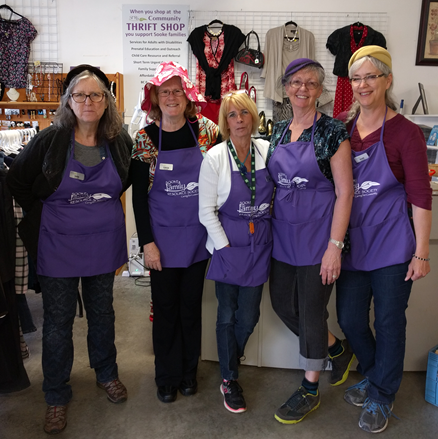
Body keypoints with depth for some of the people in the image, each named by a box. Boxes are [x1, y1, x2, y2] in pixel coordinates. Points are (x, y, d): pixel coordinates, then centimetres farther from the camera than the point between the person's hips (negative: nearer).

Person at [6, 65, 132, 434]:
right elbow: (17, 182, 1)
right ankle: (57, 396, 26)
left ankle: (106, 373, 40)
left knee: (102, 312, 17)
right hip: (59, 245, -2)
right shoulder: (50, 139, -9)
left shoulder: (120, 142, -2)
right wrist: (44, 215, 3)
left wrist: (103, 208, 8)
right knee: (58, 320, 7)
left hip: (104, 242, 2)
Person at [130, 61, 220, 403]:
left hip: (199, 234, 1)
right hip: (164, 236, -1)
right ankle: (167, 377, 29)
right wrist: (147, 242, -7)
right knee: (166, 308, 8)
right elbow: (138, 196, -3)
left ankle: (189, 371, 33)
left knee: (191, 305, 13)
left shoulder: (206, 130, -2)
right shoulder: (145, 139, -3)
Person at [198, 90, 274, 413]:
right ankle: (229, 380, 27)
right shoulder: (215, 158, -7)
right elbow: (206, 210, -7)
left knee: (249, 316, 7)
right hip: (228, 244, -2)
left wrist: (273, 230, 3)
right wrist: (225, 246, -9)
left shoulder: (267, 151, 1)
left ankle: (230, 359, 38)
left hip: (260, 244, 3)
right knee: (228, 314, 7)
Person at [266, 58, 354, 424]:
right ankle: (338, 349, 39)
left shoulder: (332, 132, -9)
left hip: (317, 234, -6)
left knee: (311, 310, 3)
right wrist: (268, 226, 10)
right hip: (283, 232, 7)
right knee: (282, 302, 14)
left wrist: (335, 246, -17)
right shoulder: (279, 131, 9)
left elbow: (344, 192, -12)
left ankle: (310, 391, 26)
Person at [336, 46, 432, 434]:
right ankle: (373, 376, 41)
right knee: (350, 319, 13)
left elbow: (421, 195, -9)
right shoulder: (343, 130, 4)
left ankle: (381, 396, 30)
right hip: (352, 241, 5)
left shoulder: (404, 132, -9)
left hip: (392, 244, -4)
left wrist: (421, 253, -10)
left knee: (389, 322, 8)